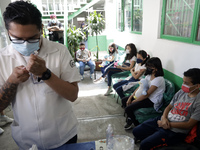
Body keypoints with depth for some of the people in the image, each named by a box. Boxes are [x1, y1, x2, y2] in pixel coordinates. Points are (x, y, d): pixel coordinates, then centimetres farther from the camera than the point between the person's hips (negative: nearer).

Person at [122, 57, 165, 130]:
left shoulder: (159, 79, -24)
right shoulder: (149, 75, 4)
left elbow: (147, 94, -24)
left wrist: (134, 101, -16)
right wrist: (130, 97, -5)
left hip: (152, 101, -9)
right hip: (145, 96, 9)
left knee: (128, 108, -19)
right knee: (124, 100, 4)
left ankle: (137, 125, 7)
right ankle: (129, 119, 19)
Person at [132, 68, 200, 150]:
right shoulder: (181, 92, 4)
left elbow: (189, 125, -17)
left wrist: (169, 124, -14)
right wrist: (164, 118, -9)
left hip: (175, 131, -7)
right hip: (162, 120, 7)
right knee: (136, 131, 6)